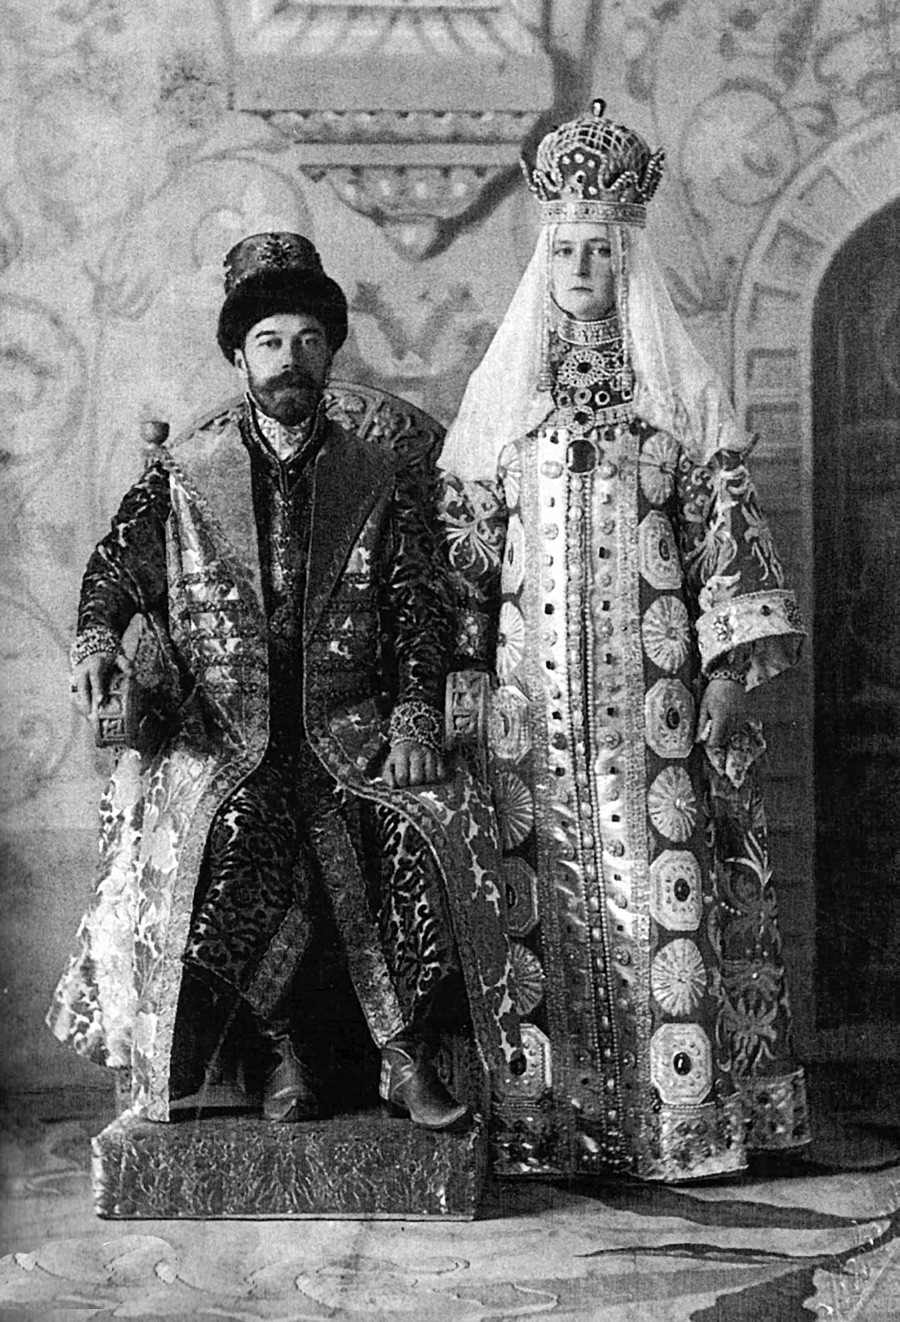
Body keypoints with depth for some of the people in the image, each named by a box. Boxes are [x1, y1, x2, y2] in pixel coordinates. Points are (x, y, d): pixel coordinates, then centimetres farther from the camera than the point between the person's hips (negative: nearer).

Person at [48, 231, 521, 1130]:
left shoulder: (381, 478, 13)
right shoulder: (181, 474, 13)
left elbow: (418, 608, 6)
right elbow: (116, 568, 7)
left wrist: (413, 720, -10)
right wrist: (96, 642, -16)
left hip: (350, 731, 1)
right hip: (222, 735, 0)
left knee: (437, 821, -27)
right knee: (224, 836, -31)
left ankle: (406, 1055, -15)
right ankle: (286, 1047, -11)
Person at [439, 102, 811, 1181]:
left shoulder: (681, 394, 8)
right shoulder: (501, 395, 12)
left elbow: (726, 534, 3)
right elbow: (465, 546, 11)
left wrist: (732, 676, -5)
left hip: (654, 693, -1)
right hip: (532, 693, 1)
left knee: (663, 890, -4)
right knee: (542, 900, -1)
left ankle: (681, 1118, 3)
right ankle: (544, 1121, 6)